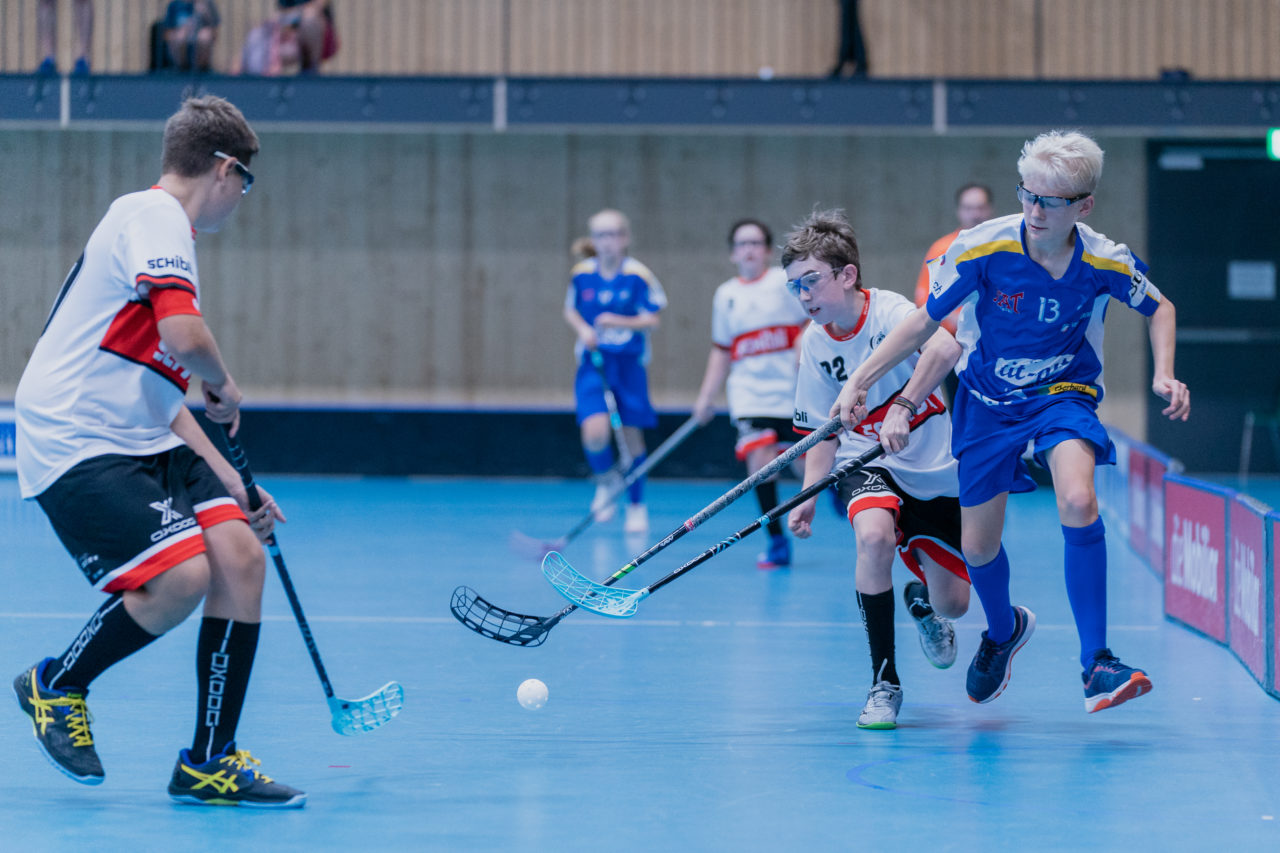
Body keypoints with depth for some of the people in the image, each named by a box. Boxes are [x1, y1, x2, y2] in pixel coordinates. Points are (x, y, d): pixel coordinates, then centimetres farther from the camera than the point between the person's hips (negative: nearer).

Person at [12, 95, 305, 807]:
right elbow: (183, 335, -25)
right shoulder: (155, 217, -10)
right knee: (180, 576, -23)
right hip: (75, 442, -10)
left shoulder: (161, 227, 23)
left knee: (240, 556, -4)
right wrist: (225, 385, -3)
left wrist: (230, 482, 26)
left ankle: (209, 762, 4)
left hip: (140, 441, 10)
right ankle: (56, 685, 4)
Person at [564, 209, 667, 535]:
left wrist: (620, 322, -22)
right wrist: (583, 329, -5)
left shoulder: (638, 275, -9)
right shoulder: (582, 273, 0)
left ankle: (636, 505, 23)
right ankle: (606, 481, 14)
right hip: (593, 363, 1)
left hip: (629, 363, -1)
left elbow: (652, 319, -6)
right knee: (595, 433, -18)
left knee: (631, 435, 4)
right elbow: (570, 310, 15)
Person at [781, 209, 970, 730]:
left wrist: (903, 405, -49)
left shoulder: (888, 310, -19)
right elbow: (824, 432, 5)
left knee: (953, 604, 0)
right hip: (866, 464, 2)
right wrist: (809, 498, -7)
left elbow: (945, 347, -41)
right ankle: (884, 682, -22)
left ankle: (920, 602, 42)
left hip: (936, 469, -2)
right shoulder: (815, 345, -3)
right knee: (875, 534, -33)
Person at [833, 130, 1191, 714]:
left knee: (1078, 502, -30)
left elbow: (1159, 308, 4)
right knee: (979, 548, 5)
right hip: (987, 401, 1)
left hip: (1064, 393, -1)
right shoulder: (983, 249, -22)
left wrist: (1164, 374, -11)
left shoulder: (1106, 263, -18)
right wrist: (860, 381, -10)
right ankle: (1003, 631, 42)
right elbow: (925, 321, -8)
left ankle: (1095, 664, -22)